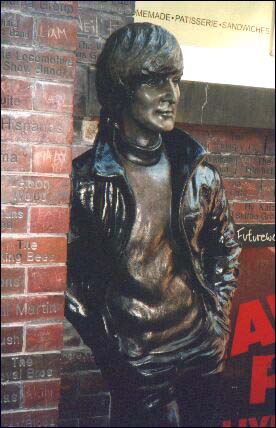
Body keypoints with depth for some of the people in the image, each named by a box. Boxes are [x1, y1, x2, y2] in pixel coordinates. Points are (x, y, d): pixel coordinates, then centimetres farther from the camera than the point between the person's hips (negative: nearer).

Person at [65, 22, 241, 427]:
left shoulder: (200, 174, -1)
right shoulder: (85, 180, -12)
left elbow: (227, 249, 12)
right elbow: (69, 271, -6)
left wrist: (217, 316, 6)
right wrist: (102, 338, -5)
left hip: (201, 349, 4)